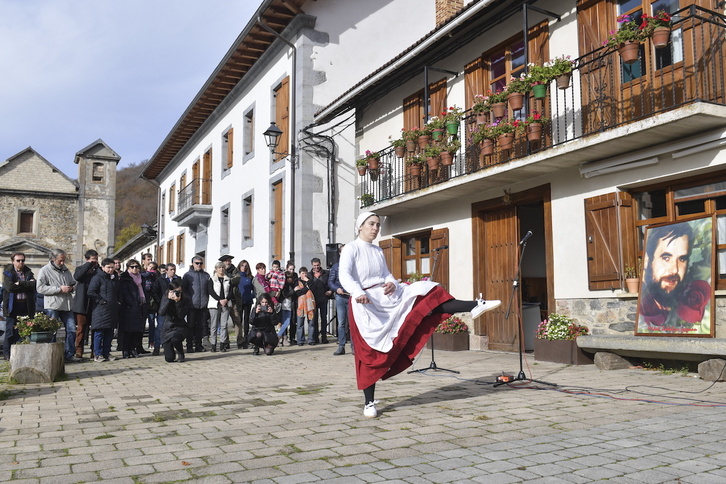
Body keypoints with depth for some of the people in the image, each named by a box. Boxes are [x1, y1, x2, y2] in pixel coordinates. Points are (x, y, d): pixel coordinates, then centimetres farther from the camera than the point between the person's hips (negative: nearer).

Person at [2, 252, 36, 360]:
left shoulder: (28, 272, 12)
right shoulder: (8, 272, 3)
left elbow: (33, 285, -6)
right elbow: (10, 287, -14)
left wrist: (19, 283, -13)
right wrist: (26, 285, -9)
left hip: (26, 306, 3)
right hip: (12, 306, -3)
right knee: (11, 331, 0)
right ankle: (7, 354, 9)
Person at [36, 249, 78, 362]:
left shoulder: (65, 270, 17)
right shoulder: (45, 270, -2)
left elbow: (73, 283, 30)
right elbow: (40, 288, -11)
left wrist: (71, 288, 4)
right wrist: (59, 289, -15)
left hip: (67, 305, 6)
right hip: (52, 306, -5)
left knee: (71, 329, 2)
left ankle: (70, 354, 10)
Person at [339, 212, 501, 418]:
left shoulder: (377, 250, 16)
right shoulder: (351, 249, -4)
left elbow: (386, 274, 14)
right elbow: (344, 276, -17)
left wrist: (392, 283, -11)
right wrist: (357, 292, -37)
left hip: (387, 296, 6)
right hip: (367, 303, -6)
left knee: (428, 298, -9)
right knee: (370, 353, -3)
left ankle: (475, 306, -17)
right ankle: (369, 403, 7)